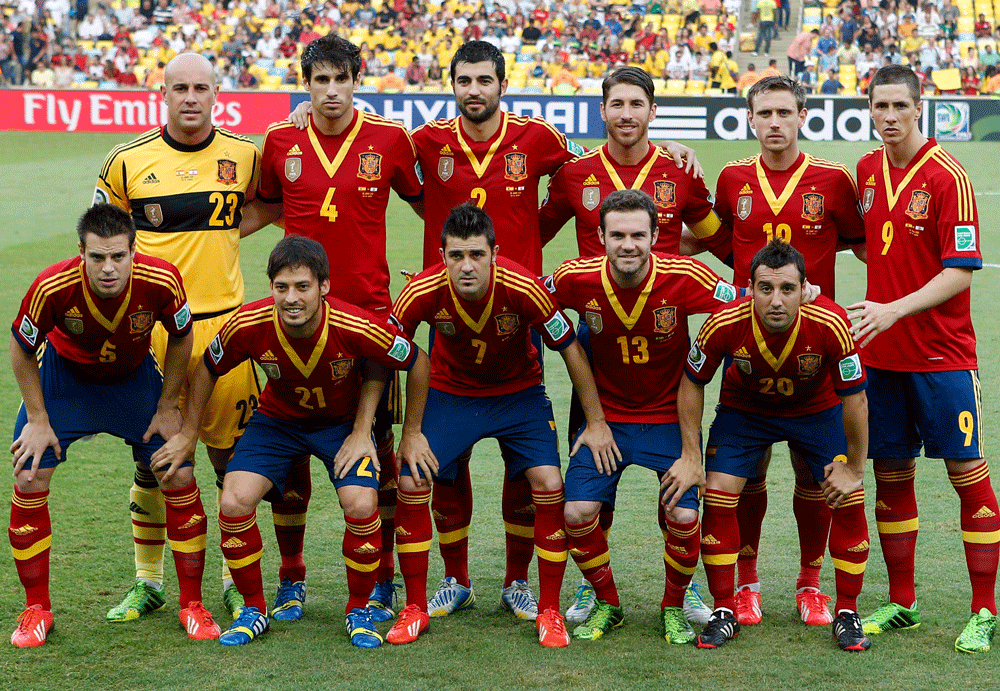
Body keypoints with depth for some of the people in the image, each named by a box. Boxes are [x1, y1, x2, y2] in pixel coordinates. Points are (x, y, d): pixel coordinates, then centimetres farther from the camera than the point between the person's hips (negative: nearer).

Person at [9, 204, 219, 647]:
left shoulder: (161, 281, -33)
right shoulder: (53, 287, -35)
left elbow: (180, 338, -10)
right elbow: (21, 350, -14)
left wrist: (168, 409, -7)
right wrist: (38, 419, -12)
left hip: (135, 377, 1)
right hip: (64, 373, -1)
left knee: (179, 478, -7)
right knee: (29, 480, -10)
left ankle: (192, 605, 8)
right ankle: (36, 610, 8)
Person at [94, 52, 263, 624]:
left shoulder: (246, 156, 4)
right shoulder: (129, 162, 2)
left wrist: (225, 230, 4)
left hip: (224, 324, 0)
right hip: (153, 326, 0)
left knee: (233, 458, 3)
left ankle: (238, 581, 15)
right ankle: (148, 581, 19)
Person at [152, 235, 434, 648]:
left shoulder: (356, 328, -33)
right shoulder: (248, 326, -28)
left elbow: (418, 363, -14)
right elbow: (207, 369, -5)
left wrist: (411, 434, -5)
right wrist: (188, 434, 3)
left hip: (344, 422, -2)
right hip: (277, 419, 2)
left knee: (362, 506, -25)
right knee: (234, 502, -18)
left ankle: (359, 611, 1)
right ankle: (254, 610, 5)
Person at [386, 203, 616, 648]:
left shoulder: (523, 288, -30)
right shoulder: (423, 292, -27)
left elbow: (571, 350, -16)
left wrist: (597, 423, -11)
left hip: (518, 391, -1)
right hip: (450, 391, 1)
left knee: (549, 485, -17)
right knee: (410, 483, -13)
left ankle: (549, 612, 1)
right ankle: (415, 609, 5)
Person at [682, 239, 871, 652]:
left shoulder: (830, 324, -34)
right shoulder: (725, 324, -31)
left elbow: (854, 398, -19)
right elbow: (692, 384, -12)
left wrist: (854, 468, -12)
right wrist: (692, 454, -12)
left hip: (818, 411, 0)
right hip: (743, 410, 0)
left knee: (849, 503, -9)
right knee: (717, 498, -11)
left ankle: (847, 614, 9)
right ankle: (724, 613, 6)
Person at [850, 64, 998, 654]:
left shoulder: (947, 175, -11)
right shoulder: (867, 171, 8)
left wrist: (895, 309, -23)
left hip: (943, 355, -6)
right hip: (882, 353, 6)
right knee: (891, 475, 10)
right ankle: (901, 604, 21)